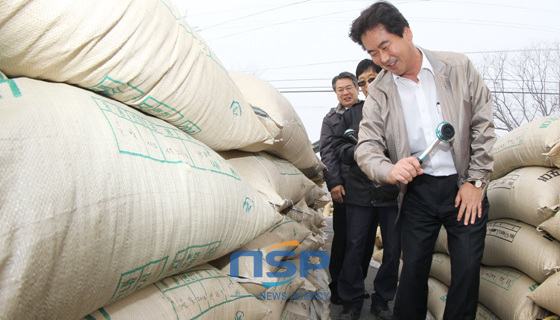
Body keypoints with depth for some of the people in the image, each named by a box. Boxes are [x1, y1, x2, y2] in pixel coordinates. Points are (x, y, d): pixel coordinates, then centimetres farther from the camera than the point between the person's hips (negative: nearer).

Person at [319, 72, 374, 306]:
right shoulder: (331, 119, 10)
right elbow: (327, 153, 3)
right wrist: (334, 183, -8)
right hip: (345, 187, -2)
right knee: (342, 238, 3)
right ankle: (337, 287, 17)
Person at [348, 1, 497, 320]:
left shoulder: (458, 67, -4)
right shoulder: (379, 93, -3)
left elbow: (483, 125, -1)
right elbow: (367, 146, -8)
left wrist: (475, 181, -4)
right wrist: (389, 170, -30)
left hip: (464, 186, 0)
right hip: (418, 190, 0)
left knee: (467, 269, 6)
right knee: (414, 267, 7)